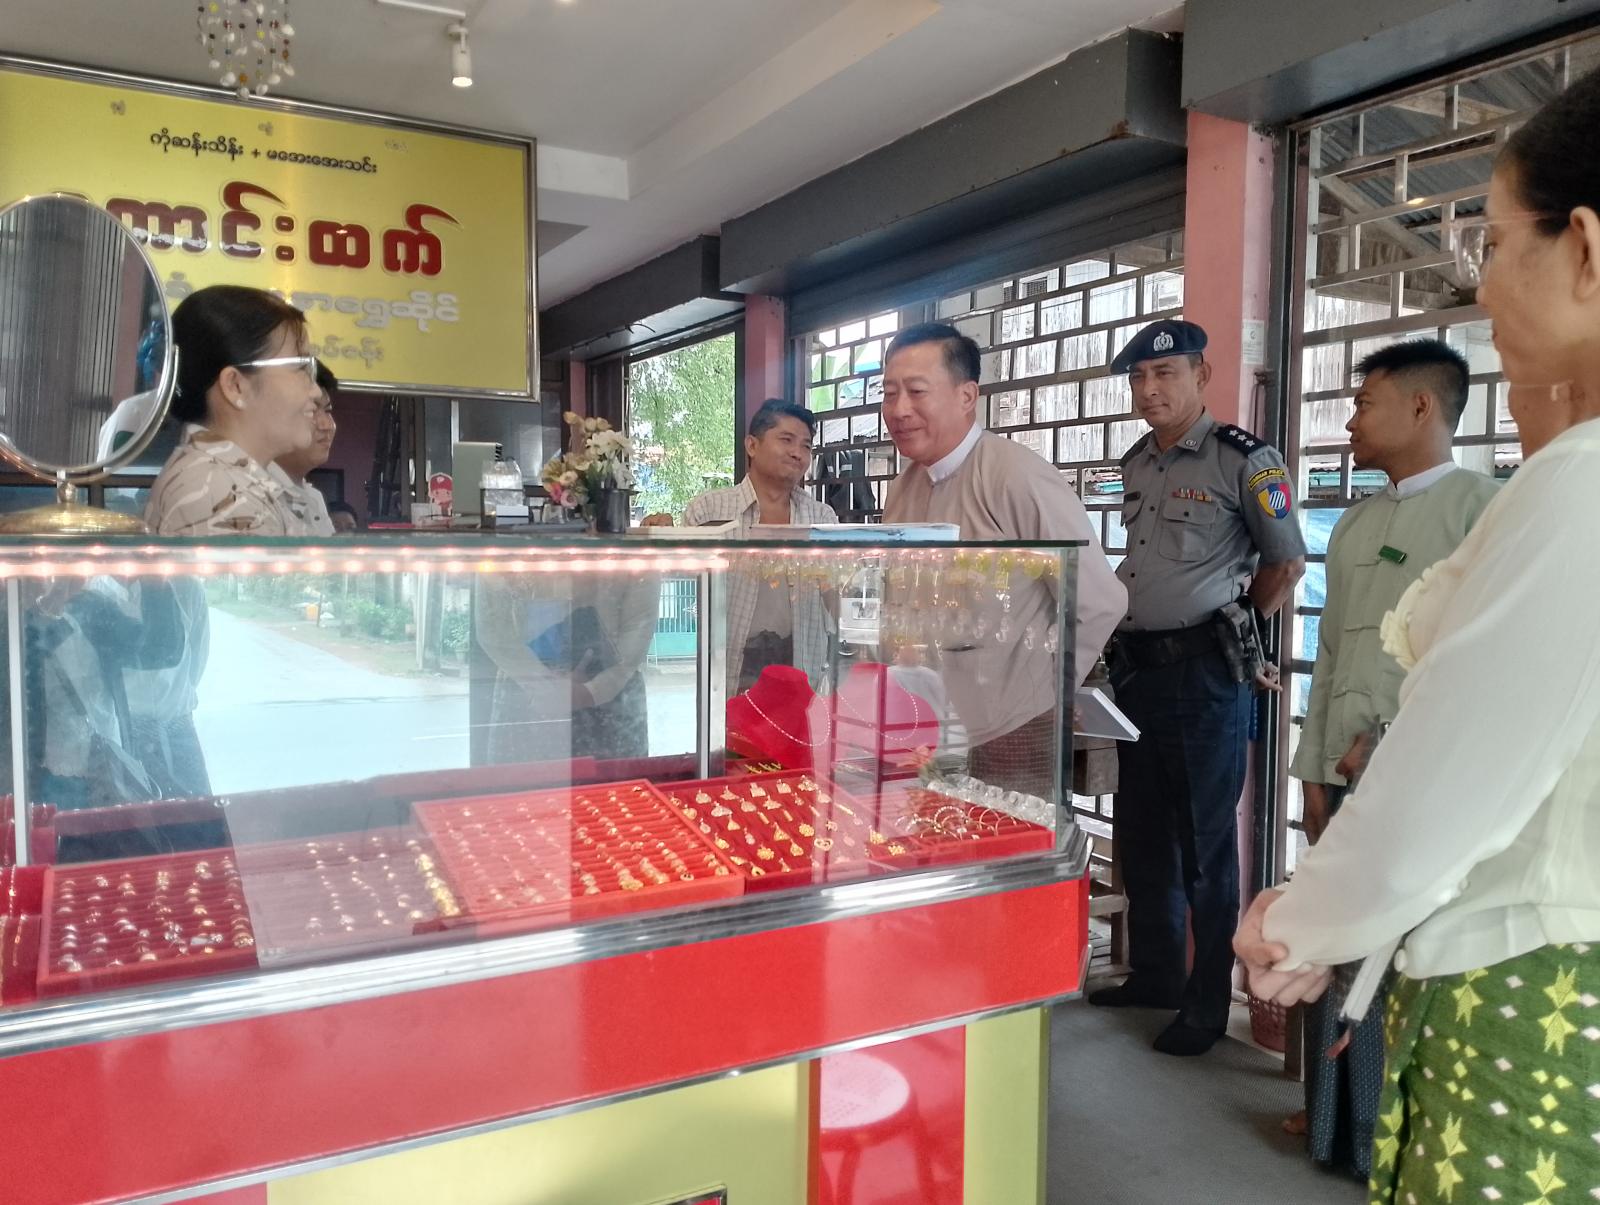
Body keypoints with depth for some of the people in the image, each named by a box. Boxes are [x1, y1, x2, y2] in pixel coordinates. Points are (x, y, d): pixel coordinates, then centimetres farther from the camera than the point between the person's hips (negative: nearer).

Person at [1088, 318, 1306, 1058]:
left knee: (1205, 845, 2)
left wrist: (1230, 629, 5)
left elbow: (1287, 562, -2)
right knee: (1141, 837, 15)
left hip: (1205, 673, -7)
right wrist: (1126, 643, 15)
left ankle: (1207, 1005, 16)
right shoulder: (1135, 464, 12)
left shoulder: (1245, 461, -9)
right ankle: (1154, 976, 32)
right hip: (1136, 666, 7)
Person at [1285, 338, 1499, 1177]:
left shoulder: (1483, 507, -6)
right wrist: (1314, 769, 13)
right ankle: (1340, 1122, 27)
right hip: (1350, 773, 6)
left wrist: (1392, 738, -12)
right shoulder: (1355, 526, 15)